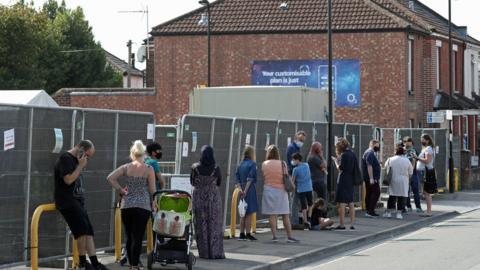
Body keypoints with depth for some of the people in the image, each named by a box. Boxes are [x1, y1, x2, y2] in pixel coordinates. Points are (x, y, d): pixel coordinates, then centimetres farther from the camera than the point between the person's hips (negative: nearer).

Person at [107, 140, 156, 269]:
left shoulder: (126, 167, 4)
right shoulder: (149, 169, -3)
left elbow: (110, 178, -5)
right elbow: (152, 190, -2)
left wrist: (120, 190, 3)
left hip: (126, 206, 3)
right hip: (143, 206, -3)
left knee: (129, 237, 13)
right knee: (138, 238, -3)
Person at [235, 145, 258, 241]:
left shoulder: (241, 165, 12)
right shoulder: (252, 164, -8)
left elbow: (237, 179, 6)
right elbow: (250, 179, -16)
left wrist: (240, 189, -1)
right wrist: (245, 191, -17)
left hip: (242, 190, 6)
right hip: (250, 190, -6)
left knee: (243, 214, 12)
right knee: (249, 214, -1)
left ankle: (242, 234, 13)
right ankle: (248, 234, -1)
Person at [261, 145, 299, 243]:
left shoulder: (264, 164, -1)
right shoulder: (282, 164, -4)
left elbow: (263, 178, 3)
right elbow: (287, 178, -2)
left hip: (268, 190, 0)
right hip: (281, 190, 0)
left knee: (272, 215, 2)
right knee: (285, 215, 5)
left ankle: (274, 236, -2)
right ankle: (289, 236, 5)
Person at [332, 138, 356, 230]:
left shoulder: (344, 155, -14)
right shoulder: (352, 154, 9)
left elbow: (340, 168, -15)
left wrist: (336, 160, 3)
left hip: (343, 181, -8)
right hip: (351, 180, 8)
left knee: (341, 203, -4)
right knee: (351, 203, 12)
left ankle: (342, 224, -4)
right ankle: (352, 224, 11)